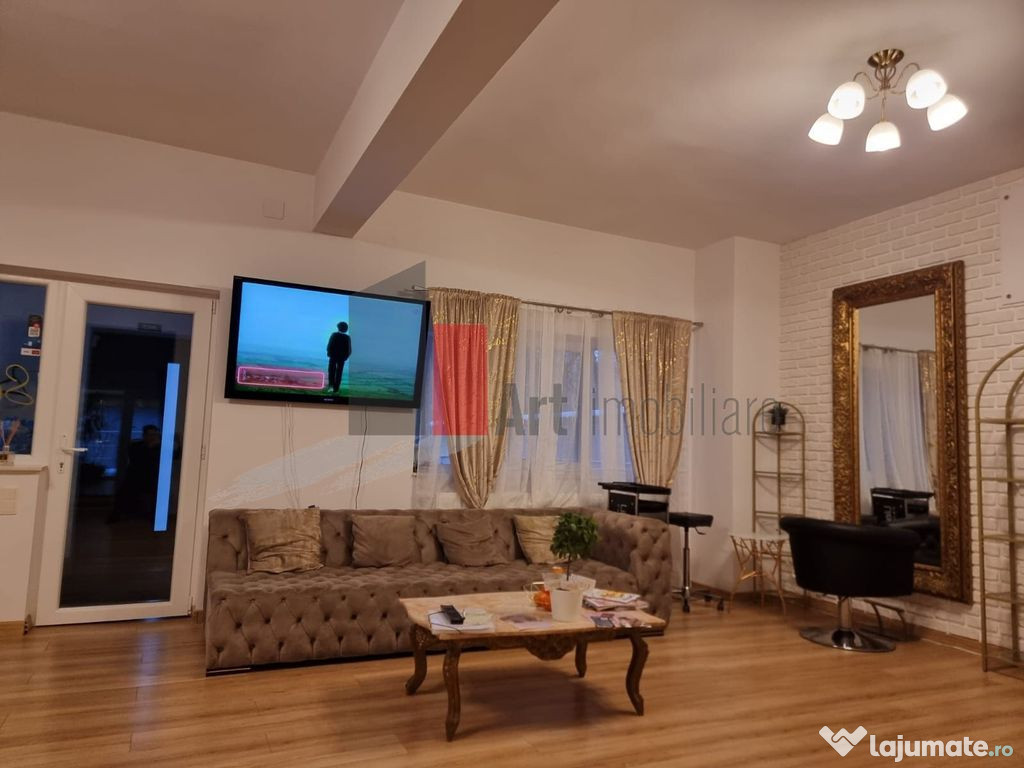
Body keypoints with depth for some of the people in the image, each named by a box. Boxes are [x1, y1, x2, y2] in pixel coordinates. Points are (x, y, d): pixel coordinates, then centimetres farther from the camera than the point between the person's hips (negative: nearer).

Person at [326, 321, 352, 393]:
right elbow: (349, 349, -6)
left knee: (331, 371, 9)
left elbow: (329, 345, -12)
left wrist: (329, 353, 3)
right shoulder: (347, 337, -7)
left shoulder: (334, 335, -11)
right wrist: (346, 356, 8)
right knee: (339, 372, 9)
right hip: (342, 357, 1)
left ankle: (331, 385, -7)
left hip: (333, 356, -1)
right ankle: (336, 388, 10)